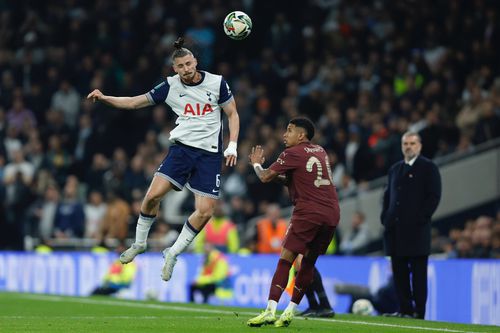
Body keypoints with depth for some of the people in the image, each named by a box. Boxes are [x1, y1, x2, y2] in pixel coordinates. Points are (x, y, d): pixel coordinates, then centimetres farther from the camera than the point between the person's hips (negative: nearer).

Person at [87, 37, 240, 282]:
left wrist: (232, 146, -4)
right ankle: (139, 243, 7)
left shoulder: (217, 83, -3)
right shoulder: (171, 86, 1)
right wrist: (103, 98, -5)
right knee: (153, 195, -16)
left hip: (210, 154, 0)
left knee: (205, 211, -10)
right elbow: (133, 102, 6)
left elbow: (232, 114, 7)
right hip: (181, 148, 1)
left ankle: (173, 254, 9)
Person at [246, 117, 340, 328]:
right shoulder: (320, 152, 20)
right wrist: (279, 178, 22)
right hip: (332, 214, 7)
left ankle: (270, 310, -17)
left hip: (308, 212, -7)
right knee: (308, 263, 13)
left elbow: (265, 177, -2)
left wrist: (256, 164, 17)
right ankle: (290, 312, 13)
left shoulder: (293, 153, -3)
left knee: (285, 259, -8)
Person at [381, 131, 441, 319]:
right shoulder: (395, 169, 20)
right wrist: (385, 217, 9)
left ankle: (418, 312, -4)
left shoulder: (428, 168, 1)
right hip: (396, 230, 6)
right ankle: (405, 309, 11)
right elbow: (388, 196, 23)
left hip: (416, 230, -6)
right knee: (399, 272, 6)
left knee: (418, 273, -5)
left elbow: (434, 196, -5)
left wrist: (420, 218, -13)